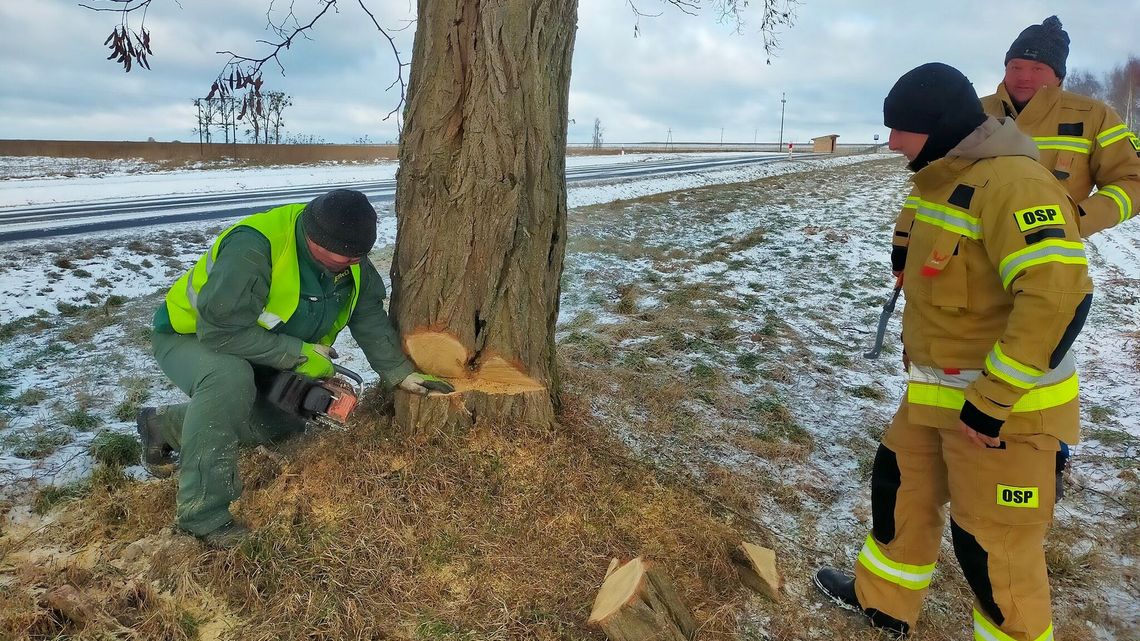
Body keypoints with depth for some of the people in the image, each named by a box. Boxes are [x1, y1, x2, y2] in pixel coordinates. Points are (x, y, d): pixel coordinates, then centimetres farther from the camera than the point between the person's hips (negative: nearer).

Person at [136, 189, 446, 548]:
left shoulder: (346, 255, -13)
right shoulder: (253, 249, -38)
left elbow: (370, 319, -4)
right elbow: (222, 331, -39)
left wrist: (400, 373, -8)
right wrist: (299, 353, -32)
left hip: (256, 352, 8)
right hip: (190, 337, -8)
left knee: (285, 422, 1)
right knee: (230, 379, -39)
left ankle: (166, 426, 17)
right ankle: (203, 516, -27)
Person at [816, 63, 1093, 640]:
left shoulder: (1010, 182, -23)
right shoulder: (949, 181, 8)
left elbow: (1058, 299, -31)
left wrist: (990, 402, -27)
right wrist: (921, 355, 22)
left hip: (1003, 407, -10)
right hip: (938, 392, 10)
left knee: (993, 545, 3)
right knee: (900, 486, 21)